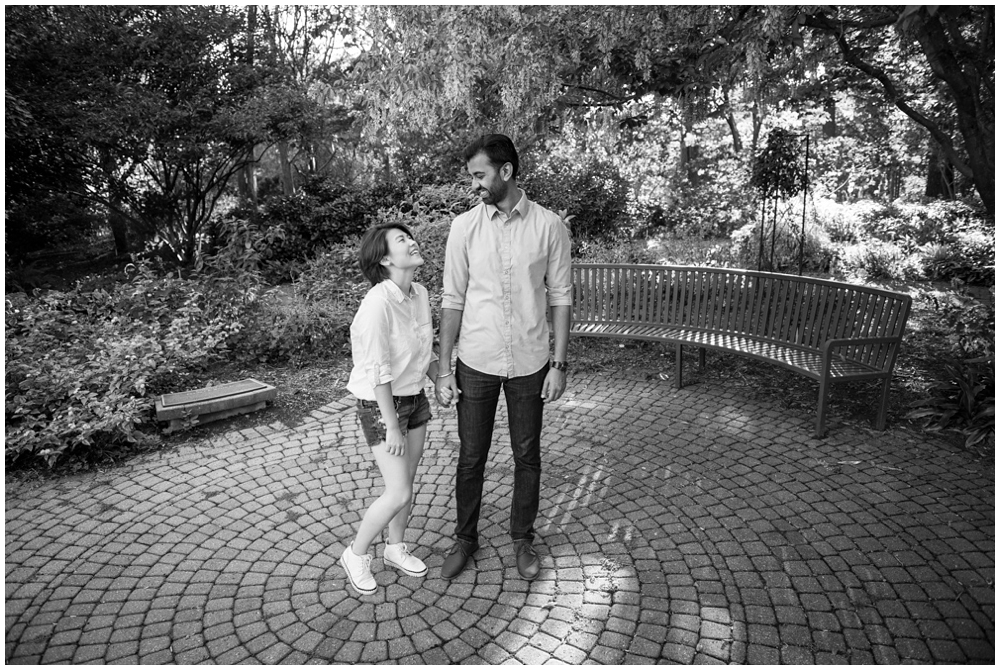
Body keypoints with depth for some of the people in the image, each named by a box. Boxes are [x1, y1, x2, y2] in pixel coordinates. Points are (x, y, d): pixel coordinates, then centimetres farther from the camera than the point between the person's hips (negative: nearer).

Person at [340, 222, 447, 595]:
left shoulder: (420, 294, -1)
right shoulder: (377, 304, -25)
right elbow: (378, 372, -23)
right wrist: (391, 426, -19)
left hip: (414, 397, 7)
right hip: (381, 404, -7)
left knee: (406, 484, 16)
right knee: (398, 494, -4)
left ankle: (395, 549, 38)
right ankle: (355, 555, 21)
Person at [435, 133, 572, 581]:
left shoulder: (548, 225, -5)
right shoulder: (464, 227, -3)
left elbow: (560, 296, -1)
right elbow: (453, 300, -1)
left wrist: (559, 364, -5)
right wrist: (444, 369, -3)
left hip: (529, 363, 0)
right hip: (476, 362, 1)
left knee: (527, 456, 14)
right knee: (471, 457, 12)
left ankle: (522, 539, 35)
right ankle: (465, 538, 34)